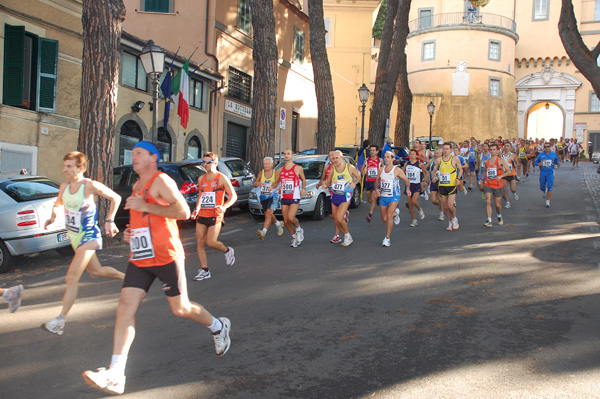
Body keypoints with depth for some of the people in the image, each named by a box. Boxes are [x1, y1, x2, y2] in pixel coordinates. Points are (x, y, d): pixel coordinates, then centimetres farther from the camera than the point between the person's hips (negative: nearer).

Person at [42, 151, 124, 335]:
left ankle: (60, 320, -13)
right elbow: (58, 201, 22)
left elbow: (115, 198, -6)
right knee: (95, 271, 22)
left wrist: (109, 220, -9)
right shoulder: (64, 186, 1)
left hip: (88, 238, -8)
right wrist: (53, 213, 2)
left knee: (72, 277, -15)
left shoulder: (91, 186, -18)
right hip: (74, 237, 8)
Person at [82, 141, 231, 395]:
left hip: (166, 257, -7)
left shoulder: (161, 181, -9)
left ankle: (218, 327, 32)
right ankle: (115, 374, -7)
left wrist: (145, 206, -21)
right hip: (139, 259, 7)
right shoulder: (137, 187, 18)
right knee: (125, 308, -6)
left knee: (180, 308, 3)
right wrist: (130, 233, 13)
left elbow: (184, 212, -22)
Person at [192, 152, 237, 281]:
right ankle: (204, 270, 9)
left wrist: (224, 207, -21)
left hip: (215, 216, -6)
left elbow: (233, 196, -5)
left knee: (211, 242, -11)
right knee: (200, 242, 1)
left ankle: (227, 251, 21)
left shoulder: (222, 178, -4)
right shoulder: (201, 179, 13)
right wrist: (197, 209, 11)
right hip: (201, 215, 6)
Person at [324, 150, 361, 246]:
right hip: (335, 196, 5)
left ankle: (347, 235, 7)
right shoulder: (332, 169, 6)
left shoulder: (349, 167, -2)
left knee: (339, 218, -18)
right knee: (336, 221, 6)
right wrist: (325, 185, -10)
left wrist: (354, 183, -9)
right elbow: (328, 182, 12)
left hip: (345, 196, -5)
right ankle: (347, 238, 25)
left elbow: (358, 177, 11)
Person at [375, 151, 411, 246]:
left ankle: (387, 238, -13)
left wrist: (408, 189, -11)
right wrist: (376, 189, -3)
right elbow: (377, 181, 16)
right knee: (384, 219, 10)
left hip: (394, 197, -5)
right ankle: (395, 213, 44)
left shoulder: (397, 170, -7)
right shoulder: (381, 170, 5)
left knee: (389, 215, -21)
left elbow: (406, 179, 4)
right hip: (383, 196, 5)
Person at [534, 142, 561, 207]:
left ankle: (548, 202, -8)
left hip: (550, 173, -1)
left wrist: (558, 163, -9)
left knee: (549, 187, -13)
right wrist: (539, 164, -12)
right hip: (542, 172, 1)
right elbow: (535, 162, 9)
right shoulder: (540, 155, 2)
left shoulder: (554, 154, 3)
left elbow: (557, 161, 15)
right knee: (542, 187, 11)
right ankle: (545, 192, 49)